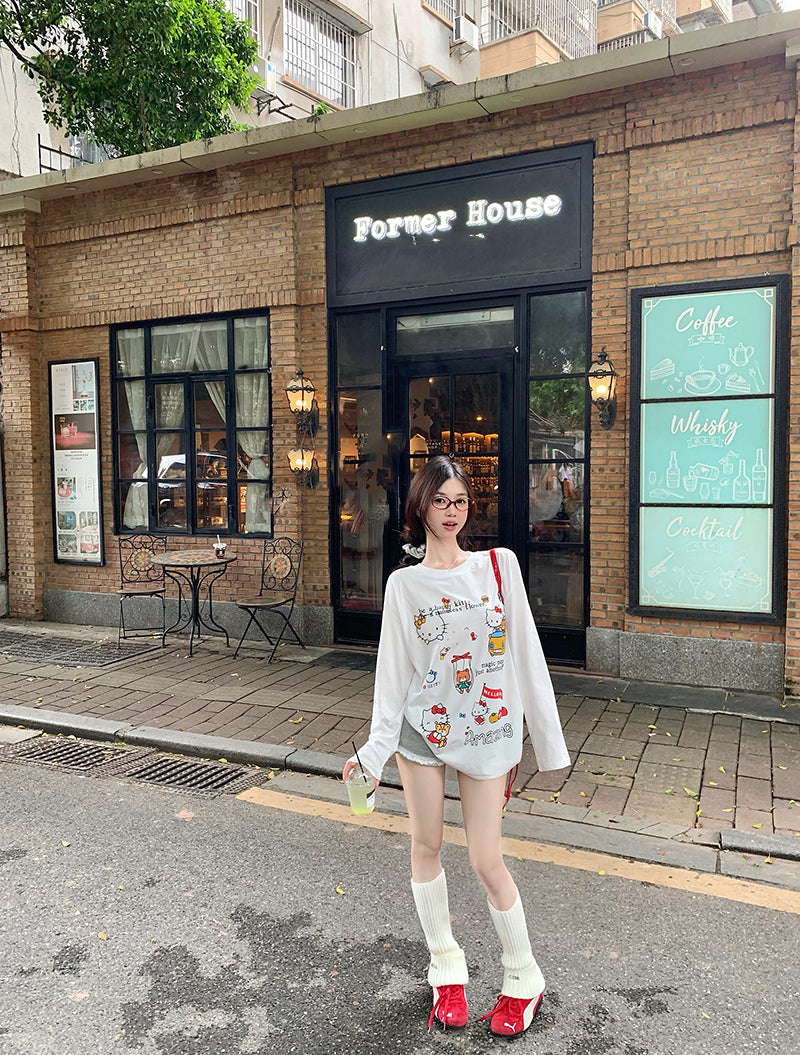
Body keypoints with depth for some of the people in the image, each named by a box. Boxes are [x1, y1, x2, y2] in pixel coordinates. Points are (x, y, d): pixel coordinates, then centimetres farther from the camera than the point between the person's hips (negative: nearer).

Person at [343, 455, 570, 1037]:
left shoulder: (499, 565, -3)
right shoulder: (405, 583, -3)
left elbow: (526, 653, -1)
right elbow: (393, 669, -2)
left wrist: (545, 735, 0)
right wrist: (374, 750, -4)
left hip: (488, 729, -1)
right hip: (422, 727, 1)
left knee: (486, 860, 2)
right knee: (426, 846, 12)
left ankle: (523, 977, 25)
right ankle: (447, 966, 34)